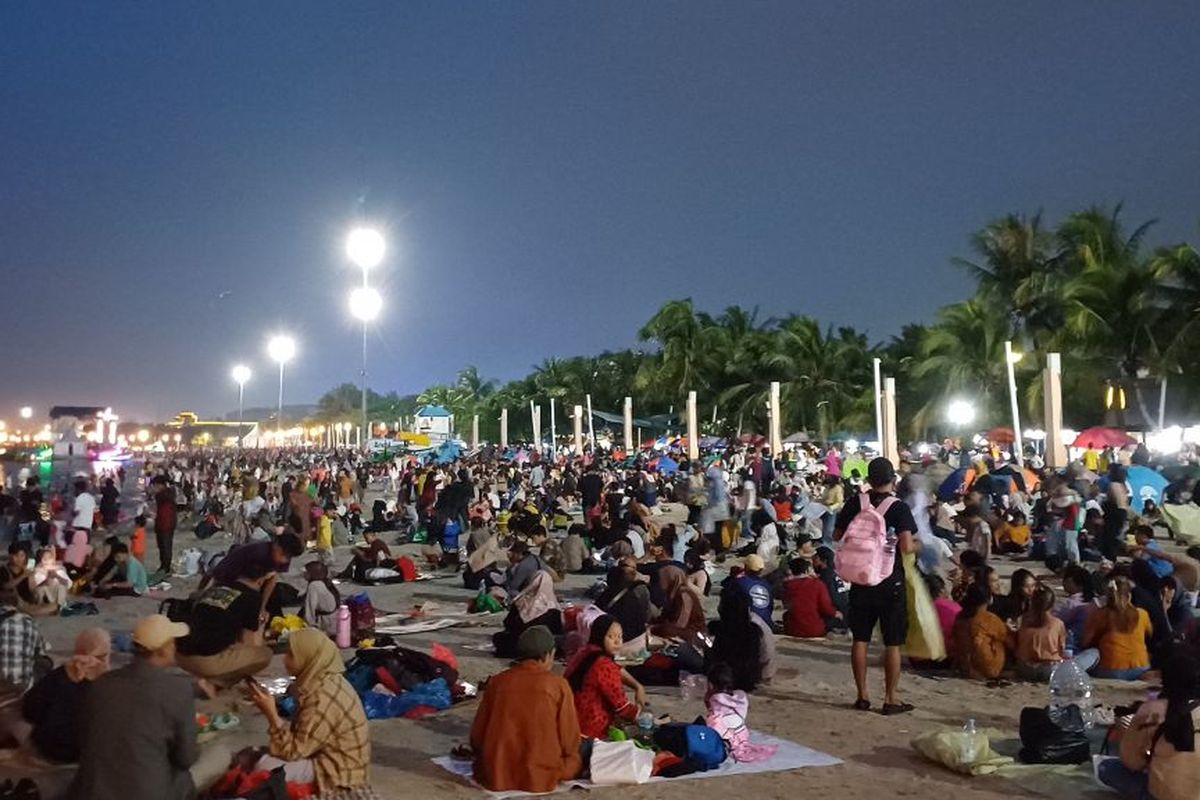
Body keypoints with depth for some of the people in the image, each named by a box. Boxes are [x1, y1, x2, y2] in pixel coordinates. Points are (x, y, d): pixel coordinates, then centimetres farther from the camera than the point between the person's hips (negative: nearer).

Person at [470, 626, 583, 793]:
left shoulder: (497, 681, -2)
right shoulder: (558, 685, -9)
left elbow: (477, 736, 4)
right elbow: (570, 743, -6)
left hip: (495, 775, 2)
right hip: (542, 775, -2)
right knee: (577, 757, 25)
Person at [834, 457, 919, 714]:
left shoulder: (855, 503, -2)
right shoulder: (899, 508, -12)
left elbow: (837, 536, 4)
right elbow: (906, 546, -20)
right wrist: (918, 545, 1)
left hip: (861, 579, 3)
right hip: (890, 582, -3)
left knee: (860, 639, 12)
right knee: (892, 643, 6)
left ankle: (862, 696, 17)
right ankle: (890, 699, 10)